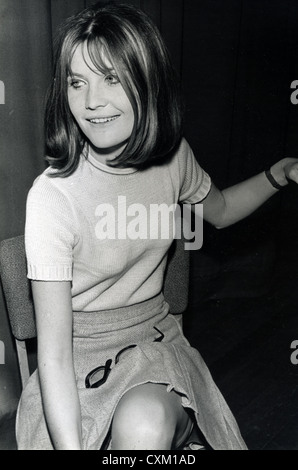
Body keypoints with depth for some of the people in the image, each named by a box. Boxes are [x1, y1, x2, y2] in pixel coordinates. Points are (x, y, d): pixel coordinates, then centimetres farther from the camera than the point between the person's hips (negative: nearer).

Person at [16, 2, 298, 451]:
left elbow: (220, 210, 16)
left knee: (147, 421, -27)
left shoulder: (173, 156, -6)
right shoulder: (52, 196, -22)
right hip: (80, 354, -2)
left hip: (155, 337, 3)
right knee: (140, 431, -30)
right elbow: (54, 351, -21)